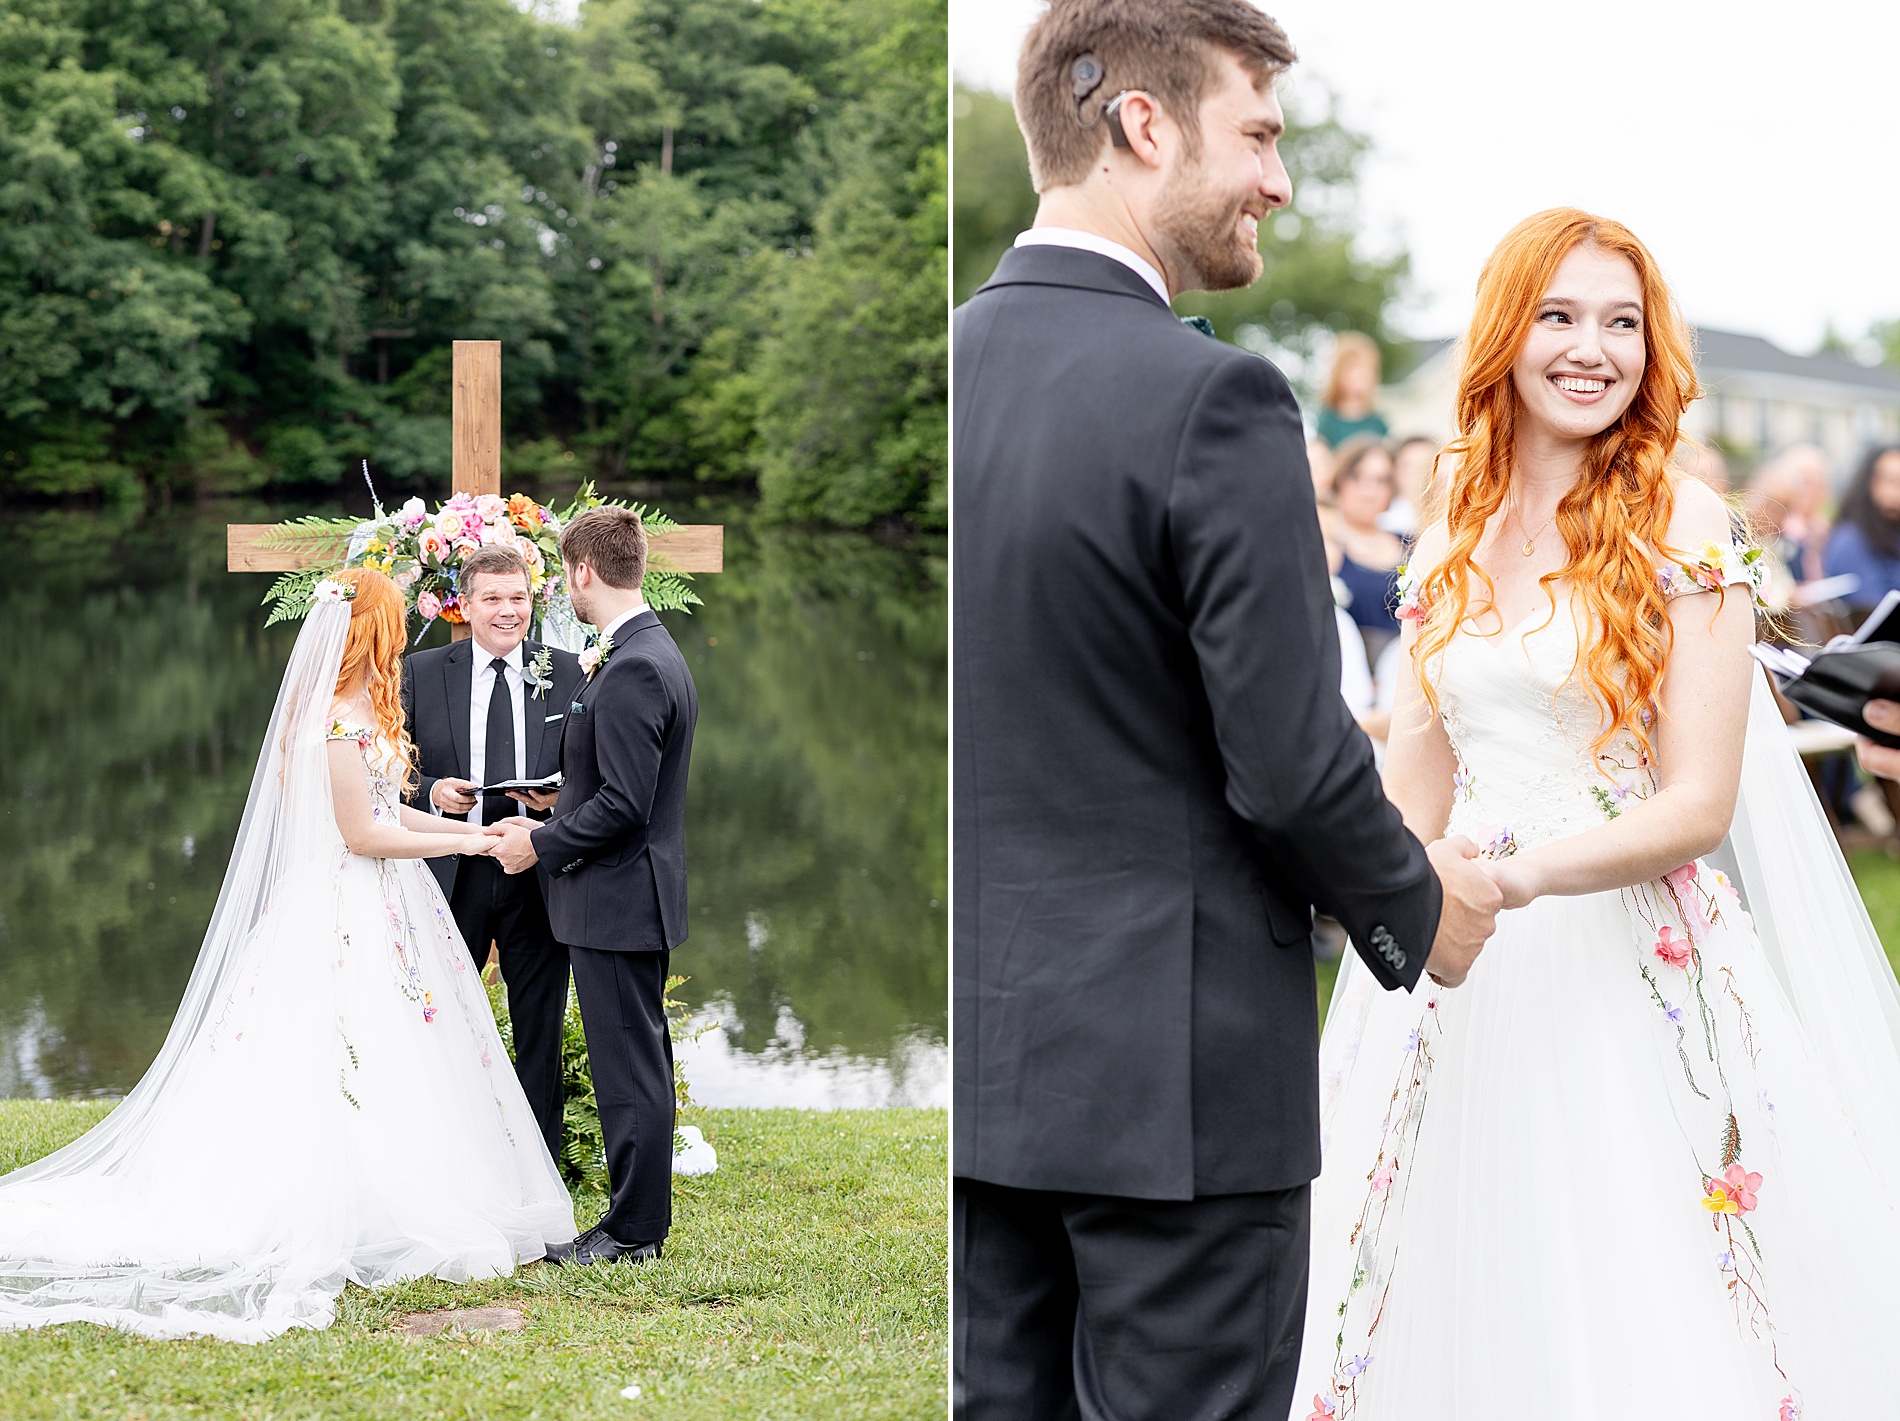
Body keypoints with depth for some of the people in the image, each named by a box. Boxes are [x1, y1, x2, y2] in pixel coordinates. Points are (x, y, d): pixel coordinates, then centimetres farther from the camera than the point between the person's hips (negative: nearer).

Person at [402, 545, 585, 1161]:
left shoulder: (568, 674, 4)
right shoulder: (422, 672, 3)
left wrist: (561, 796, -13)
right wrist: (431, 791, -14)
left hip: (538, 876, 0)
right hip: (451, 874, 0)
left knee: (540, 1029, 7)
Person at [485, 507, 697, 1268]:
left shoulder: (632, 671, -21)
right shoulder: (654, 655, 12)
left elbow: (623, 805, -24)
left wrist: (541, 845, -12)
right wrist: (549, 826, 13)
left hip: (617, 902, -11)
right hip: (634, 898, 11)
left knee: (628, 1069, -3)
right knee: (639, 1065, 16)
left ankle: (631, 1230, 5)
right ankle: (645, 1216, 25)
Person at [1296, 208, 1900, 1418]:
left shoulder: (1683, 527, -6)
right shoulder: (1457, 535, 9)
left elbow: (1700, 805, -11)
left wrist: (1517, 875, -23)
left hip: (1626, 977, -4)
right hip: (1460, 986, 4)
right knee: (1472, 1321, 8)